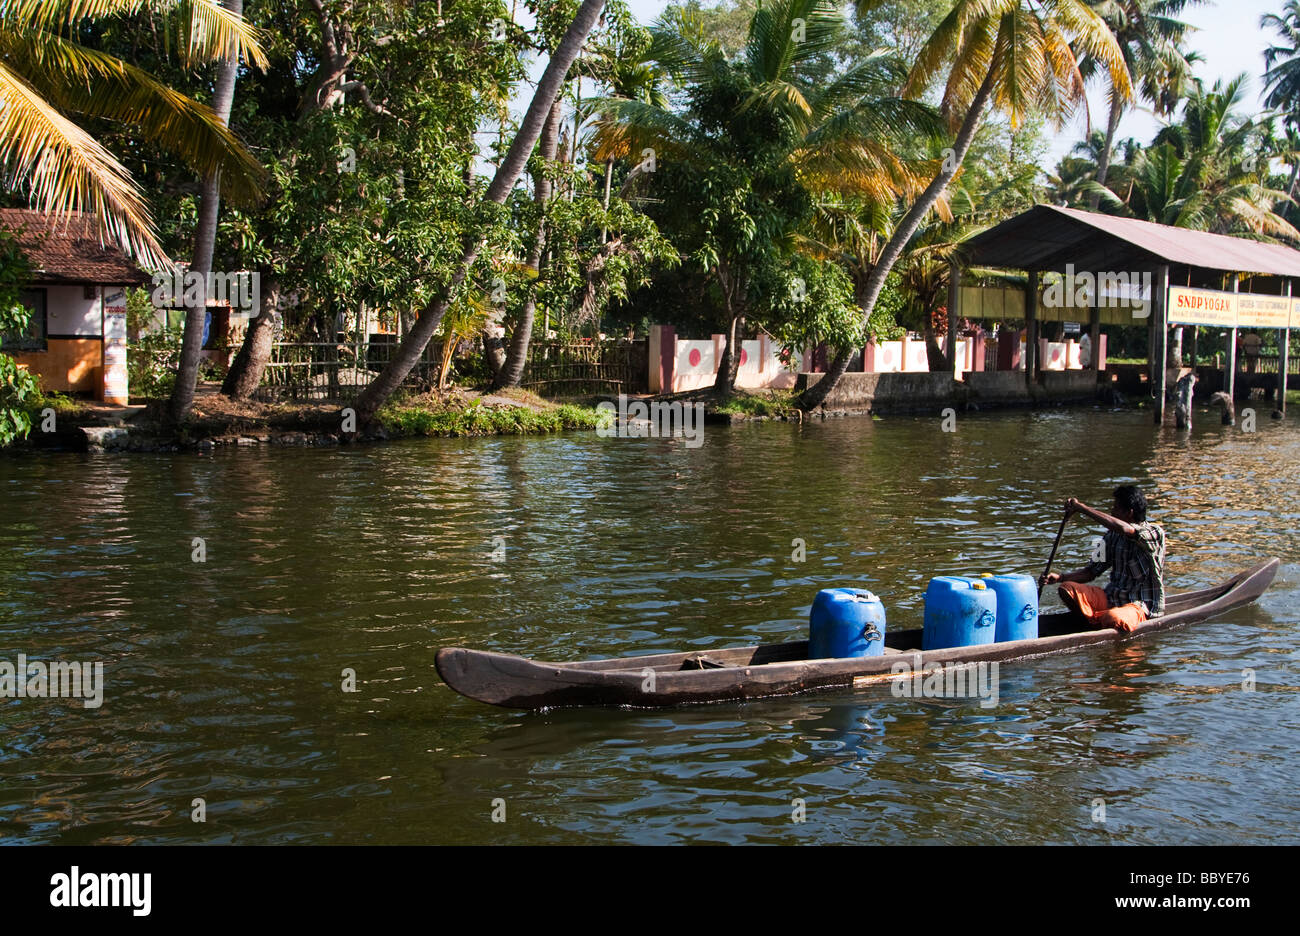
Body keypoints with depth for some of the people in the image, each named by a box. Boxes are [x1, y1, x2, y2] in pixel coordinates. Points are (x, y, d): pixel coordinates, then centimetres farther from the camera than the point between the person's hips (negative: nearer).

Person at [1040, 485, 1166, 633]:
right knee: (1066, 588, -15)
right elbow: (1093, 570, 9)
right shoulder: (1112, 535, 9)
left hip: (1139, 604, -6)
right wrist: (1060, 577, -9)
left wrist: (1082, 507, -31)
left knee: (1113, 619, -39)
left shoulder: (1155, 532, -12)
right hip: (1111, 597, 6)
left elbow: (1125, 529, -34)